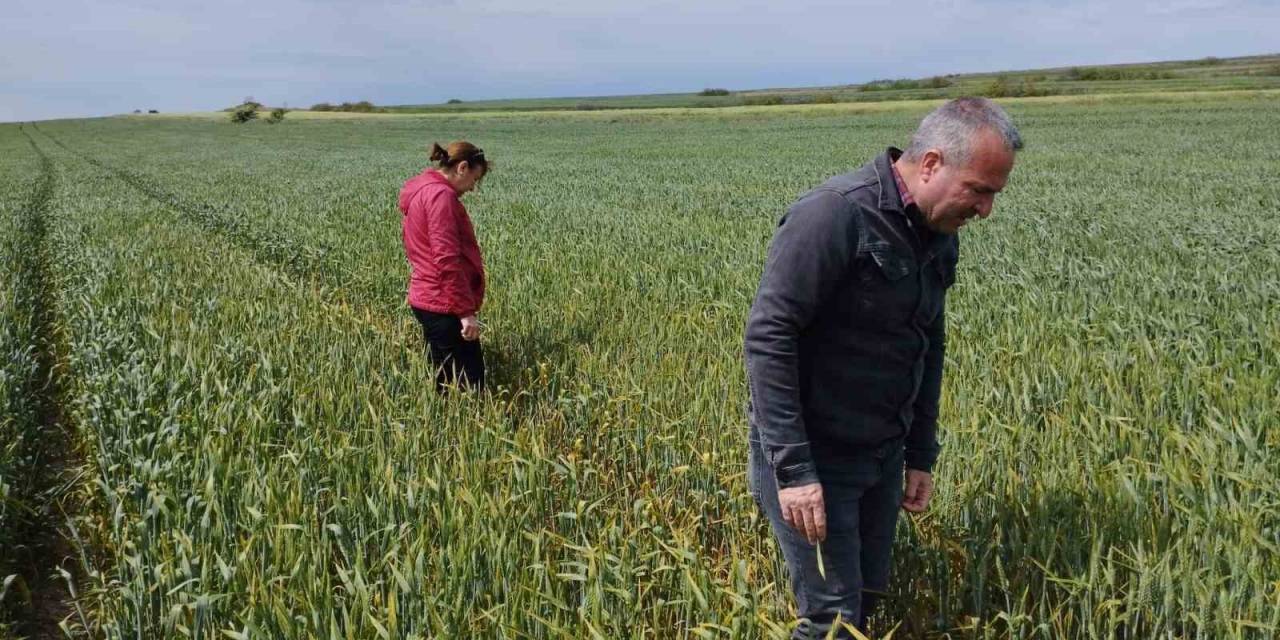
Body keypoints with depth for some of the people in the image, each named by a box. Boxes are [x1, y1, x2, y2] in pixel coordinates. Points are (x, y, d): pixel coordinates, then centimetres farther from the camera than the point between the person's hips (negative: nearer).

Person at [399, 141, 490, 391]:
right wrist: (466, 310, -20)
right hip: (445, 306, -11)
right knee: (469, 386, -8)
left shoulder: (419, 191, 16)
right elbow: (447, 259, -21)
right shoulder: (441, 195, -15)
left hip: (426, 299, 11)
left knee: (444, 382, 13)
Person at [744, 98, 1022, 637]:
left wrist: (921, 456, 14)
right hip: (811, 454, -8)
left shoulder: (939, 236, 5)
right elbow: (767, 338, -25)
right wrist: (793, 469, -25)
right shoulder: (835, 214, -22)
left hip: (882, 454, 8)